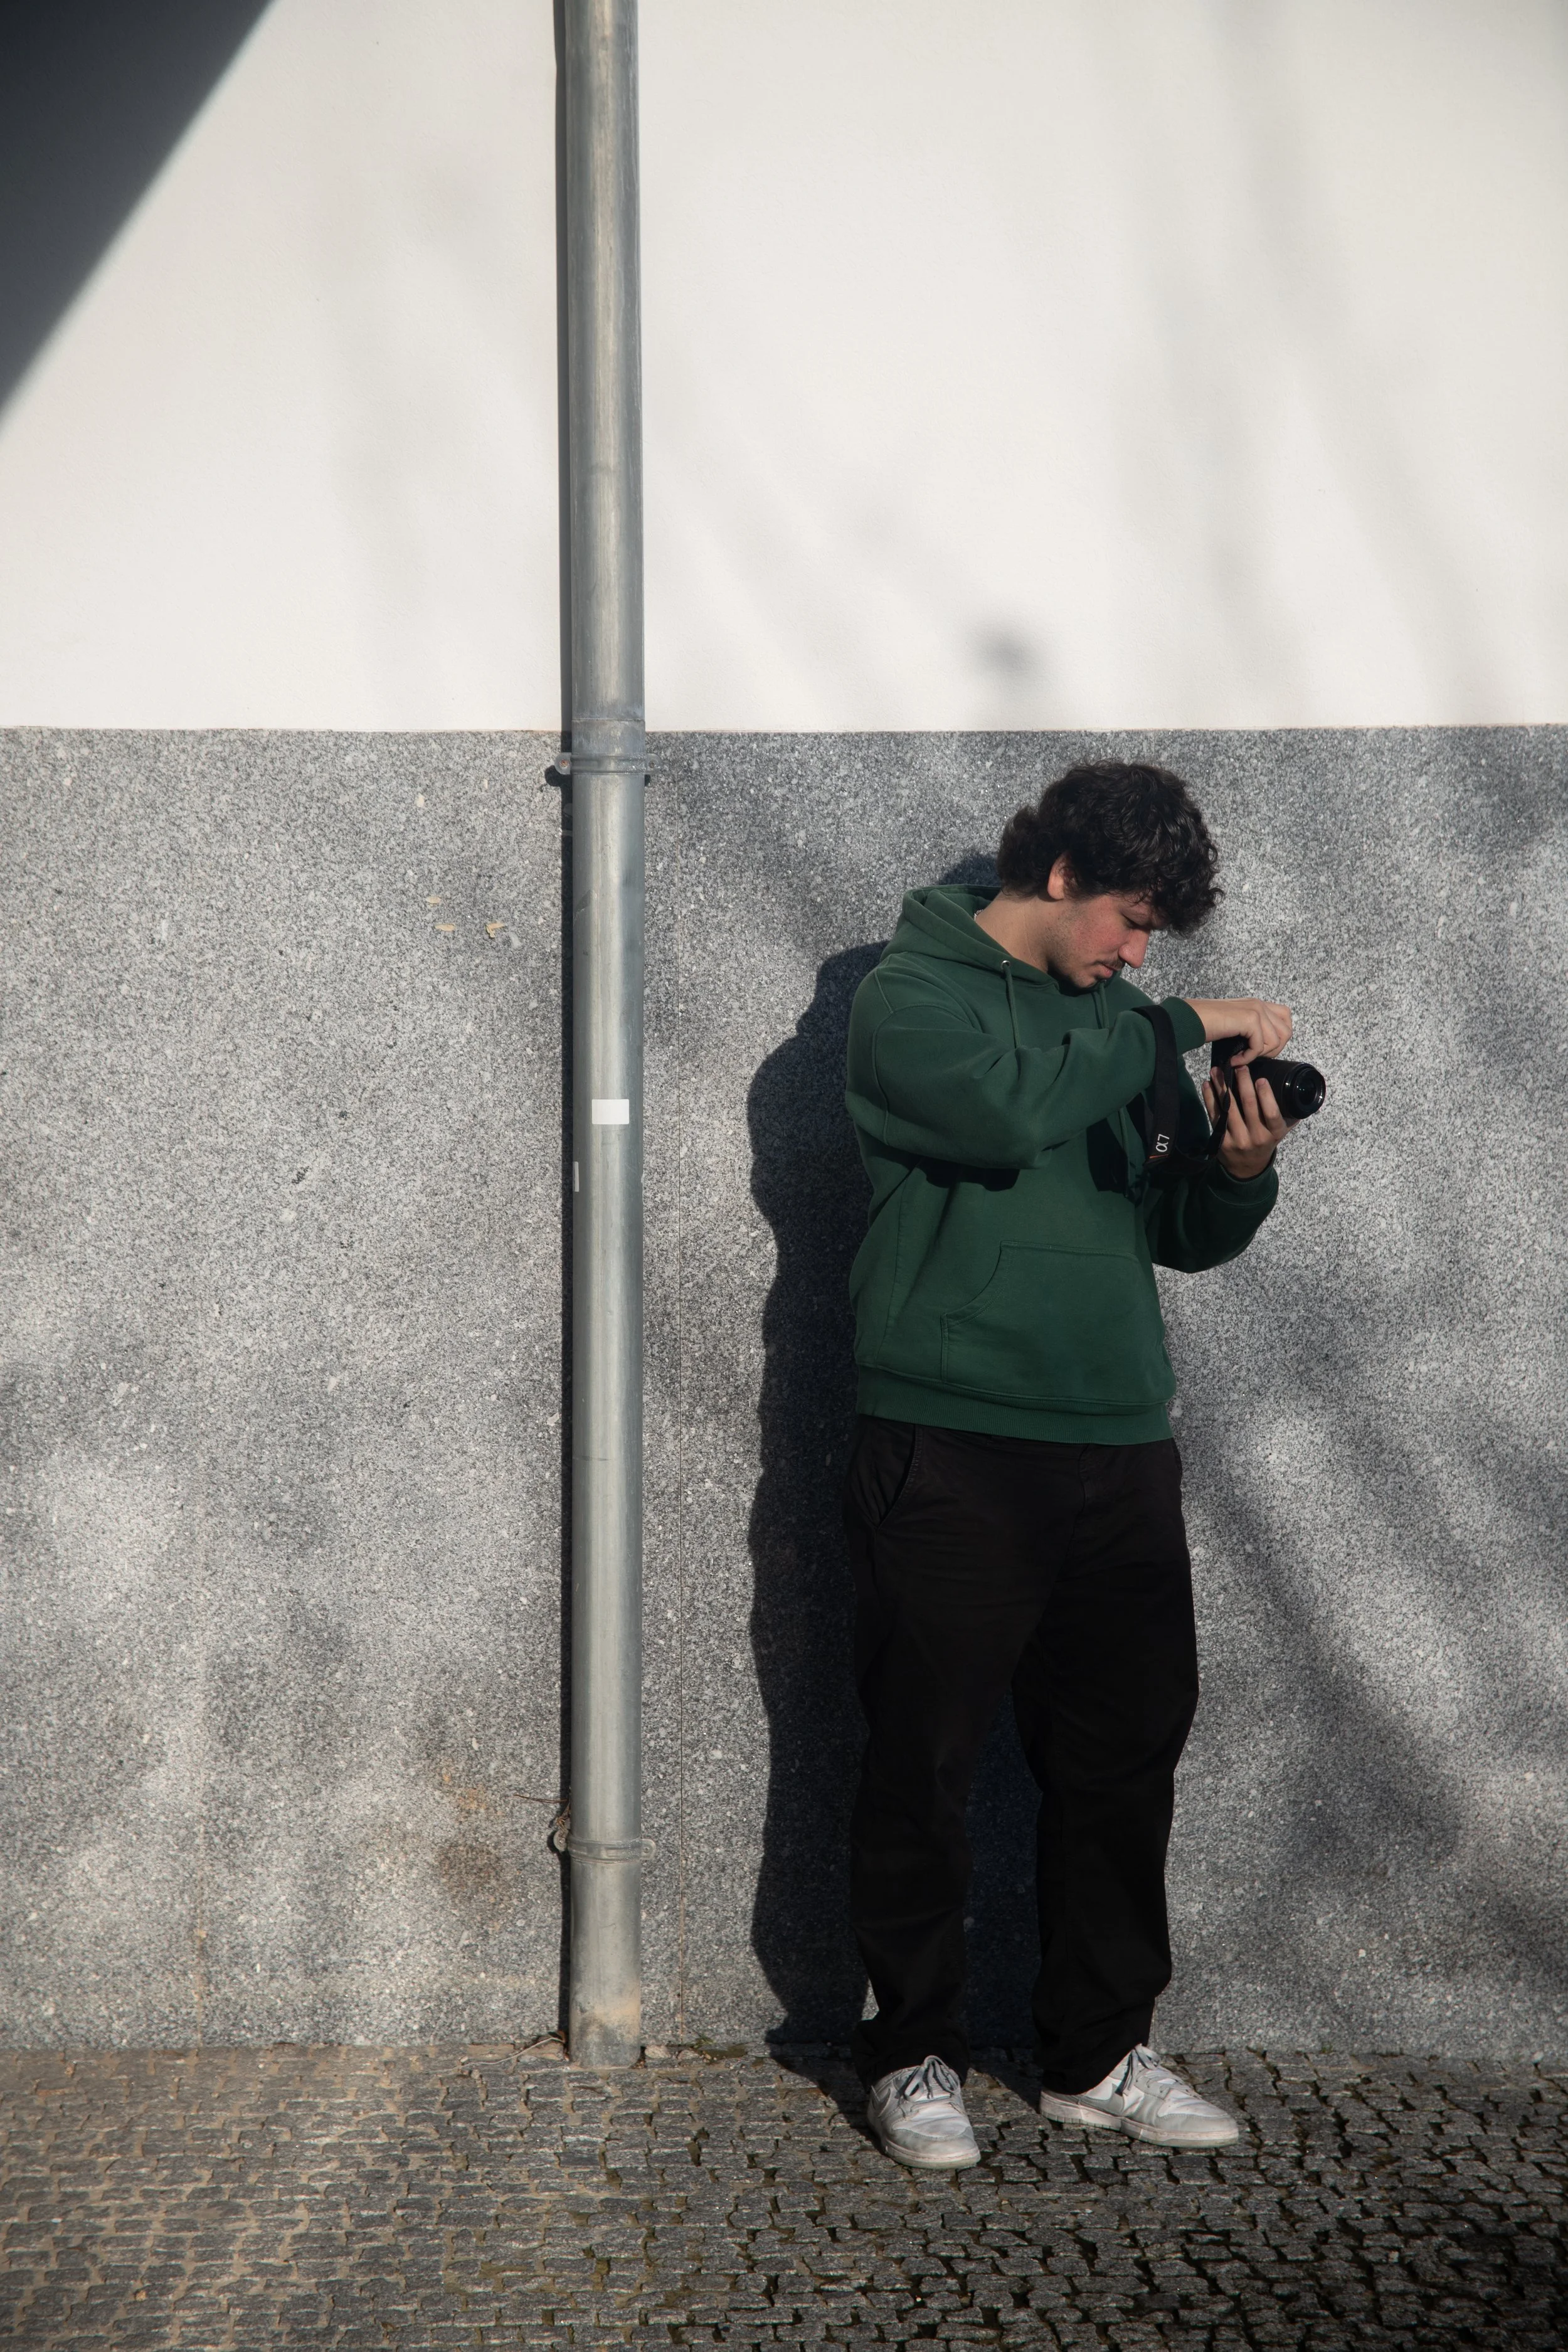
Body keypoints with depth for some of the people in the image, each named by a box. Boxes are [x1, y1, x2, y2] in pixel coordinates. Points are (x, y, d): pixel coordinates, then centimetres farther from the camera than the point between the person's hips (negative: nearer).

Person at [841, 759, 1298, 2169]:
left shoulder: (1106, 1024, 19)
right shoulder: (915, 996, -1)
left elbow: (1179, 1236, 19)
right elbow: (1006, 1109, -22)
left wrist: (1239, 1169, -2)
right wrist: (1181, 1032, -12)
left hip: (1121, 1448, 7)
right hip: (956, 1452, -6)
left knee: (1125, 1759, 10)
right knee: (927, 1765, 2)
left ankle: (1100, 2055, 24)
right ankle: (916, 2054, 18)